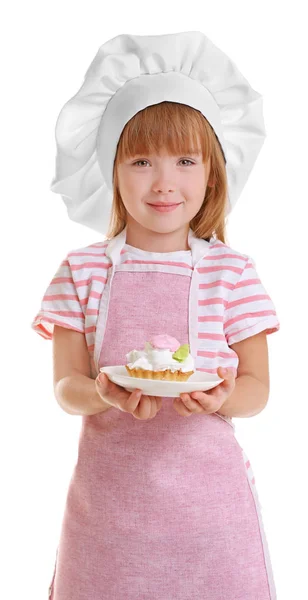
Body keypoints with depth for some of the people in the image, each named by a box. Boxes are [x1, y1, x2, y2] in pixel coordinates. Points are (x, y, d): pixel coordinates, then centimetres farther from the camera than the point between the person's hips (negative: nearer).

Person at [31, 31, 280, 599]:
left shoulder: (230, 271, -3)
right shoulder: (83, 271, -1)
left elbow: (257, 387, -1)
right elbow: (65, 386, -2)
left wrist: (225, 396, -23)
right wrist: (101, 394, -23)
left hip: (207, 490, 0)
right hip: (109, 491, 1)